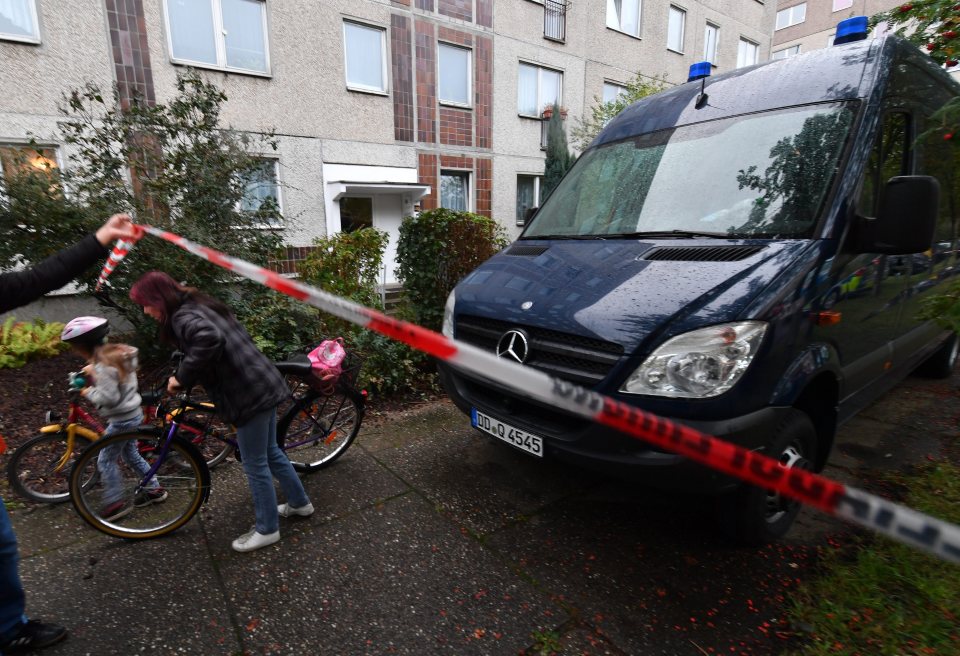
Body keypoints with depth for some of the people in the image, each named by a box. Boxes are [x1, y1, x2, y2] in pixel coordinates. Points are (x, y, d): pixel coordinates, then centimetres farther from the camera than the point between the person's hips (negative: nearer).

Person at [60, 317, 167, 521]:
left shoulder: (104, 366, -24)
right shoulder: (117, 353, 3)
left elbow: (109, 397, -27)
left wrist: (88, 392, -12)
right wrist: (93, 374, 5)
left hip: (121, 419, -9)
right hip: (134, 413, 10)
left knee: (105, 460, 6)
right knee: (130, 454, 22)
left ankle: (116, 503, 16)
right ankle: (155, 489, 29)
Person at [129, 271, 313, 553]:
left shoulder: (183, 316, -14)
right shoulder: (200, 306, 15)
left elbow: (209, 340, -36)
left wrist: (182, 377, -23)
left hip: (250, 395, -10)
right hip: (265, 385, 10)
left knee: (255, 465, 5)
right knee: (270, 452, 24)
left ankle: (267, 529, 21)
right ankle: (300, 502, 38)